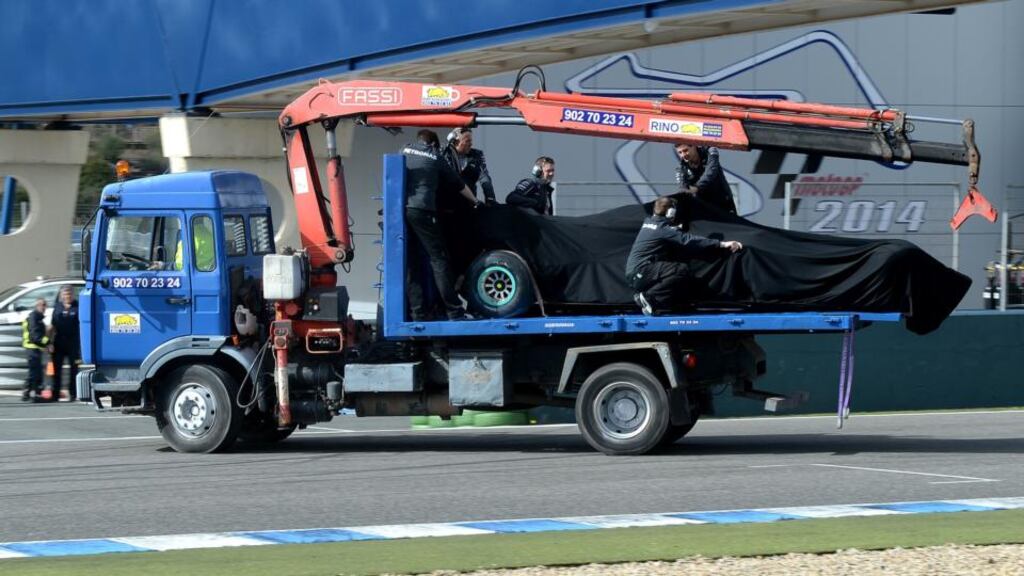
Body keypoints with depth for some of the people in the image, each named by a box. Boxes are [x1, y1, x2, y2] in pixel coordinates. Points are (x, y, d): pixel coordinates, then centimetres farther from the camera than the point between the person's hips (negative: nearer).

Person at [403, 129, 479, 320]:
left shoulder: (405, 151, 19)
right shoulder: (435, 157, 13)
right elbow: (458, 185, 22)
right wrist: (474, 201, 39)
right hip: (421, 210, -3)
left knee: (409, 263, 7)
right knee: (438, 259, -1)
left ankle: (416, 312, 3)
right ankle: (454, 311, -5)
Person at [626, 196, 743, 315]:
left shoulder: (648, 222, 14)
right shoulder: (663, 228, -13)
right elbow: (688, 240, -21)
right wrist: (722, 244, -24)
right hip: (640, 273, -9)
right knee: (681, 270, -23)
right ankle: (648, 297, -17)